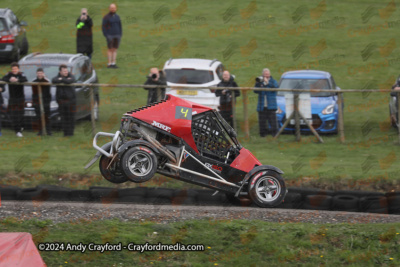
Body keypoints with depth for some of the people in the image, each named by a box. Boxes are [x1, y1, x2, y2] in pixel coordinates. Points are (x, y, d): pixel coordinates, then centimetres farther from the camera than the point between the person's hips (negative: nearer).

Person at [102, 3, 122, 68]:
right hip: (110, 36, -5)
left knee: (115, 49, 5)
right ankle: (109, 64, 0)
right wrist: (106, 36, -14)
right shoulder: (106, 17, -6)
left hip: (117, 35, 5)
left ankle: (114, 63, 7)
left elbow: (120, 26, 14)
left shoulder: (117, 17, 10)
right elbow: (103, 27, -7)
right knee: (110, 49, -3)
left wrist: (120, 35, 6)